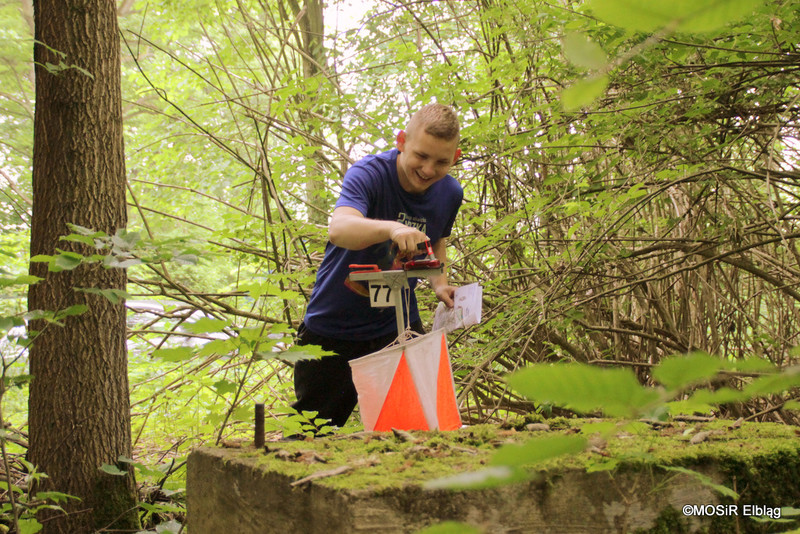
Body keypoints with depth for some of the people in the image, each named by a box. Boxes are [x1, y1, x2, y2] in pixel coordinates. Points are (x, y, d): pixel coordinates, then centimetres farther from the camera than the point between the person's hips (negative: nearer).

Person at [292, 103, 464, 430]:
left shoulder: (450, 194, -4)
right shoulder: (370, 173, -23)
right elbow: (338, 229, -43)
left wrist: (439, 283, -1)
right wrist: (392, 228, -62)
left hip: (398, 325, 4)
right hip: (333, 326, -3)